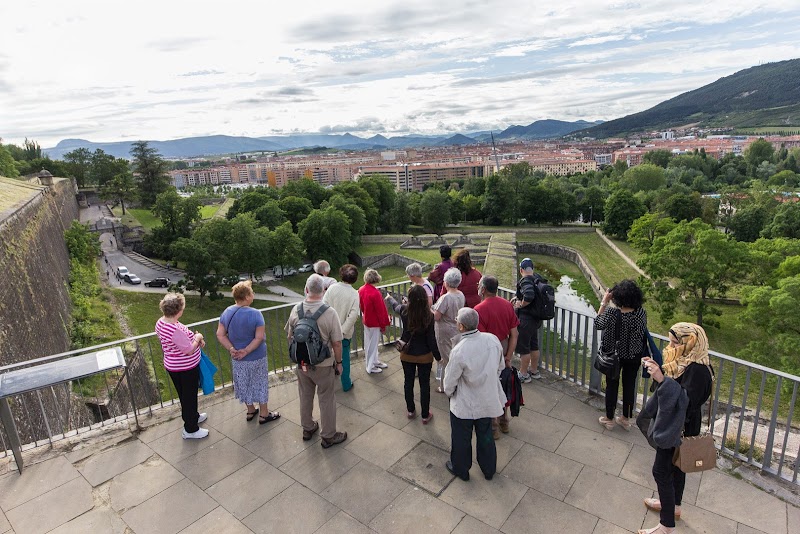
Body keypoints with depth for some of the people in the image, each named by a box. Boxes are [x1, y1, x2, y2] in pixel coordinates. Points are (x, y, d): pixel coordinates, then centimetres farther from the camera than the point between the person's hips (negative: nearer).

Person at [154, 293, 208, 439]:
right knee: (189, 396, 9)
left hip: (172, 366, 9)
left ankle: (193, 416, 49)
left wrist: (194, 338, 1)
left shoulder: (160, 322, -4)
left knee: (184, 394, 27)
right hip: (186, 368, -9)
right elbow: (189, 350, -26)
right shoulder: (176, 330, -34)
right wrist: (197, 338, -10)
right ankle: (190, 430, 25)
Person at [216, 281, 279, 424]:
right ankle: (263, 414, 26)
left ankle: (250, 411, 39)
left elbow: (220, 334, -6)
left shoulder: (227, 312, -6)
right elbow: (259, 338, -26)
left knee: (244, 384, 22)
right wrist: (246, 351, -20)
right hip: (256, 358, -5)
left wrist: (232, 349, -11)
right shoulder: (255, 314, -22)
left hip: (237, 359, 5)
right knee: (260, 384, 13)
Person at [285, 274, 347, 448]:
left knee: (305, 396, 22)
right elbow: (337, 343, -17)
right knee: (326, 400, 12)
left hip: (301, 363, 4)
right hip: (323, 365, -4)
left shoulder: (296, 310, -10)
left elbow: (290, 337, 3)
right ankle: (328, 436, 27)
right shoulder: (330, 313, -23)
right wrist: (339, 362, -1)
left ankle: (307, 428, 42)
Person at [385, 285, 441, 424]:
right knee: (424, 385, 14)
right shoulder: (429, 315, -23)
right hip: (424, 356, -2)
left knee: (408, 382, 21)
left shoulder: (404, 310, -16)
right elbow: (431, 339, -17)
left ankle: (411, 411, 38)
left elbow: (395, 306, 10)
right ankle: (425, 415, 27)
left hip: (407, 354, 2)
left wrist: (389, 298, 33)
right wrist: (438, 356, -2)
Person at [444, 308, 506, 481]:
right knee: (486, 436, 26)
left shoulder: (459, 351, -31)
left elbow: (450, 381, -17)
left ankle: (460, 469, 42)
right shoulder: (492, 340, -16)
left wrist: (448, 392, 5)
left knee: (461, 439, 20)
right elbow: (501, 367, 1)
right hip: (488, 400, 5)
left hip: (464, 405, -5)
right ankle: (489, 470, 45)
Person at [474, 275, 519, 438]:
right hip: (504, 351, 6)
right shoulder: (508, 305, -4)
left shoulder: (479, 310, -23)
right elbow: (514, 334, -3)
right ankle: (504, 422, 38)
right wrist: (508, 357, 2)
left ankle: (493, 428, 24)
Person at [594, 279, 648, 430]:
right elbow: (642, 331, -1)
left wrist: (604, 302, -11)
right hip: (634, 357, 3)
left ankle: (609, 419, 30)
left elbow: (598, 324, -11)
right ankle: (626, 419, 36)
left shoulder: (612, 314, -28)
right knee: (629, 386, 19)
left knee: (612, 386, 14)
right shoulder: (641, 313, -17)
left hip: (614, 356, -3)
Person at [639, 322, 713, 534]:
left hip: (679, 428, -10)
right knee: (675, 466, 25)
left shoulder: (698, 369, -29)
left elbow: (686, 401, -33)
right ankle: (674, 505, 46)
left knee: (661, 470, 0)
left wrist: (662, 378, -38)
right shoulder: (685, 360, 0)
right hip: (674, 423, 10)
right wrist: (656, 369, -5)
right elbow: (673, 380, 10)